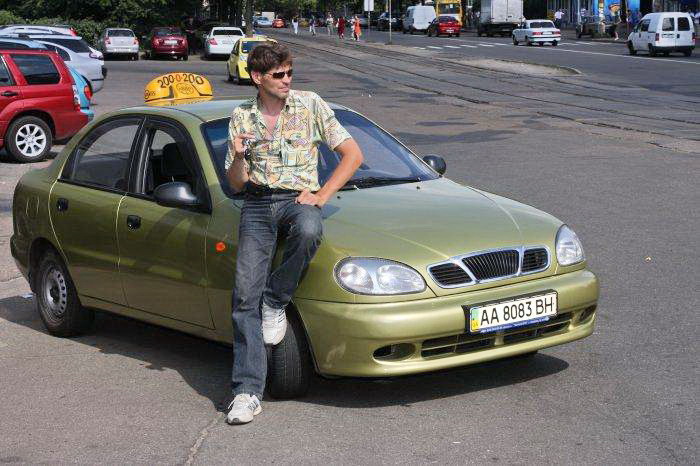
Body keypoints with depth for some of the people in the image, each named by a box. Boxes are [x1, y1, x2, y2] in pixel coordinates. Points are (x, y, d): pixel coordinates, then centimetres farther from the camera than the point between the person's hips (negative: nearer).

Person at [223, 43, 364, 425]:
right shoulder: (241, 117, 9)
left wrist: (321, 196, -7)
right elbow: (236, 183, 10)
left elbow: (352, 154, 3)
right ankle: (247, 391, -14)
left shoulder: (310, 105, 4)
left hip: (299, 198, -1)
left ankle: (276, 302, -15)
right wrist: (238, 157, -12)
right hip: (257, 203, 2)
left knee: (308, 230, -40)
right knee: (245, 294, -14)